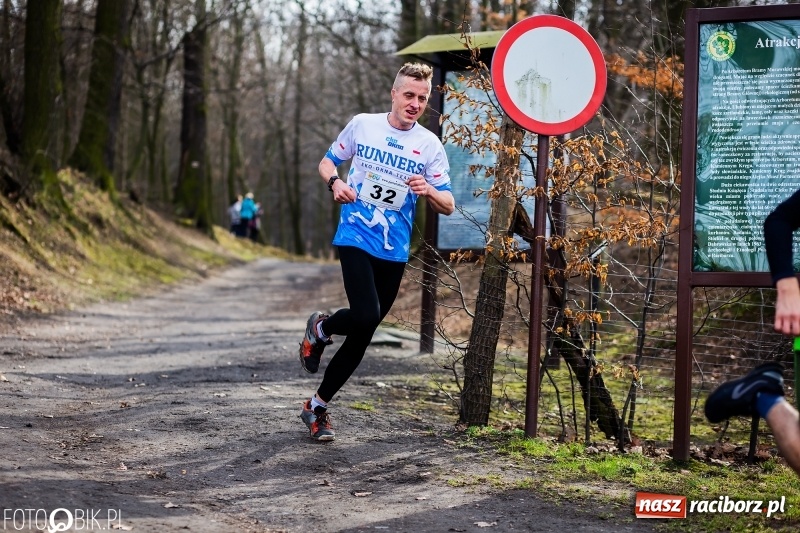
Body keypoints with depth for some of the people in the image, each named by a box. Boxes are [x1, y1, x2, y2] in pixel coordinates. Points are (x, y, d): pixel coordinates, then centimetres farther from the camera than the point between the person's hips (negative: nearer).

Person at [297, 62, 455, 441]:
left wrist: (428, 192, -20)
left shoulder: (429, 145, 1)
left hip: (394, 251, 2)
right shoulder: (362, 125, 1)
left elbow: (448, 206, 2)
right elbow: (327, 161, 14)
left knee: (362, 335, 5)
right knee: (366, 317, -23)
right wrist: (335, 182, -9)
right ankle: (321, 327, 11)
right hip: (355, 239, -2)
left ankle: (318, 406, 20)